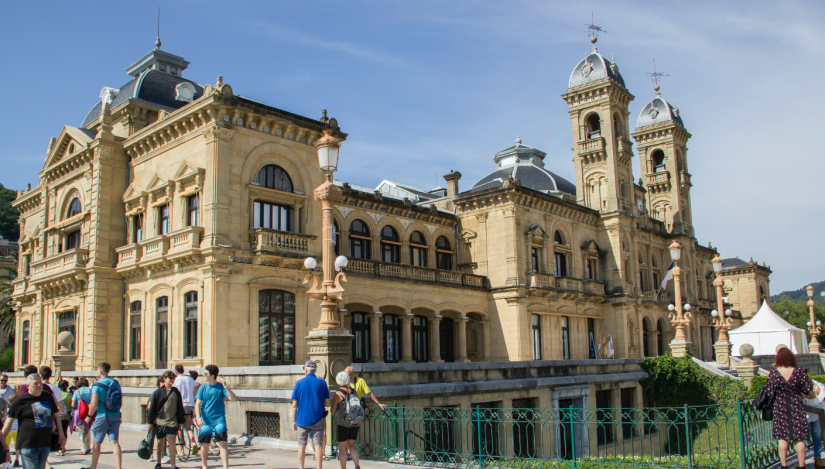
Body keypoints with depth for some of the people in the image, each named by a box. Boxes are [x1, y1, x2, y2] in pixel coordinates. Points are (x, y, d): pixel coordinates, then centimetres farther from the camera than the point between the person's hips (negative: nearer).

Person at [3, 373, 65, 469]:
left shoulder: (48, 397, 9)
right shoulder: (20, 401, -5)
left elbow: (56, 415, 20)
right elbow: (9, 422, 0)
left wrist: (61, 434, 17)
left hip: (45, 444, 5)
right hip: (28, 445, -5)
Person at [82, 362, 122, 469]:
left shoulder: (97, 384, -10)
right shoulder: (116, 383, 8)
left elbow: (94, 404, -14)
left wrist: (89, 416, 0)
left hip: (102, 417, -4)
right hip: (116, 416, 4)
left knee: (97, 443, 12)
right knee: (114, 442, -1)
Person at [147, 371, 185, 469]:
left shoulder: (176, 392, 6)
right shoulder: (157, 392, 0)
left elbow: (180, 408, 12)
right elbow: (151, 408, 3)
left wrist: (181, 421, 11)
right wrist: (149, 422, 0)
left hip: (172, 421, 0)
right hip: (159, 421, 0)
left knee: (171, 441, -11)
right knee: (160, 442, 10)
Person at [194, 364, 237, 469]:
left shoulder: (221, 386, -2)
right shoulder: (203, 388, 4)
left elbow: (233, 399, -12)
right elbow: (198, 404, 0)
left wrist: (225, 386, -23)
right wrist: (198, 417, -17)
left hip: (219, 420, -2)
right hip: (205, 421, 2)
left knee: (222, 443, -11)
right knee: (204, 445, 7)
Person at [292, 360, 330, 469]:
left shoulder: (299, 383, -1)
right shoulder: (322, 383, 0)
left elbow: (294, 405, -3)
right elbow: (327, 404, -1)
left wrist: (294, 421, 4)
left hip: (302, 419, 0)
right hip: (318, 419, 0)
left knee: (301, 445, 13)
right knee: (318, 447, 2)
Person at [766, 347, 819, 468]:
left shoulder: (773, 373, -9)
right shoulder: (799, 372, -9)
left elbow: (770, 394, -4)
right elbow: (809, 392, -3)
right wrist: (815, 392, 20)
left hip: (780, 408, 0)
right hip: (796, 407, 0)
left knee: (783, 438, 9)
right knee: (799, 438, 8)